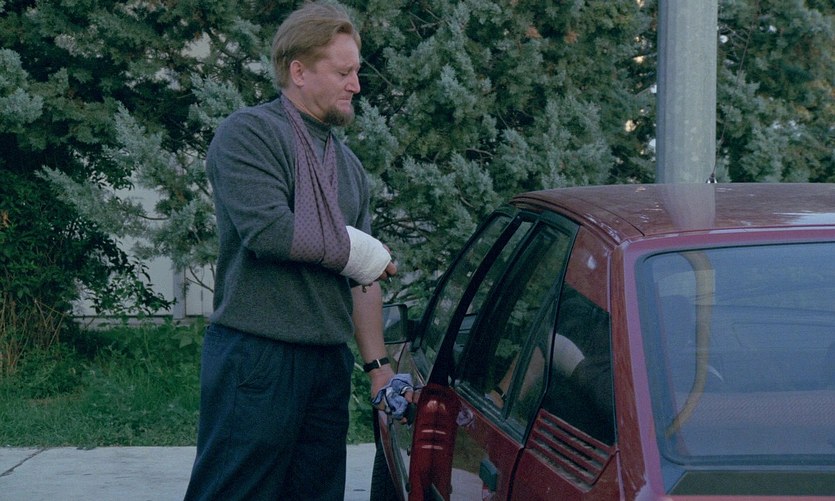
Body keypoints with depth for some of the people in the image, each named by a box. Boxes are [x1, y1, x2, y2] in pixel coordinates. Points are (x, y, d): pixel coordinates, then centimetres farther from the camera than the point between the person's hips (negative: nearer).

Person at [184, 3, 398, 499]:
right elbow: (268, 231, -20)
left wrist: (378, 363, 14)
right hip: (257, 357, -8)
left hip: (329, 364, 8)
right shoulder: (248, 133, -6)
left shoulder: (348, 165, 20)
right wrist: (356, 248, -6)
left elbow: (365, 278, 21)